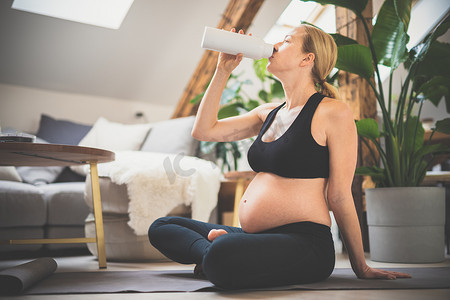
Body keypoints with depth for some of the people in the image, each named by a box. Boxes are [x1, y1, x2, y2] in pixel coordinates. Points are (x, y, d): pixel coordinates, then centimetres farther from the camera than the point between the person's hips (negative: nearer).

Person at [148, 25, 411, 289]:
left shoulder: (334, 112, -7)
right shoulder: (269, 113, 15)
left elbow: (340, 196, -6)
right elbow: (204, 130, 13)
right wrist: (223, 71, 12)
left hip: (304, 241, -8)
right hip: (255, 237, 8)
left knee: (222, 258, -38)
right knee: (162, 227, 12)